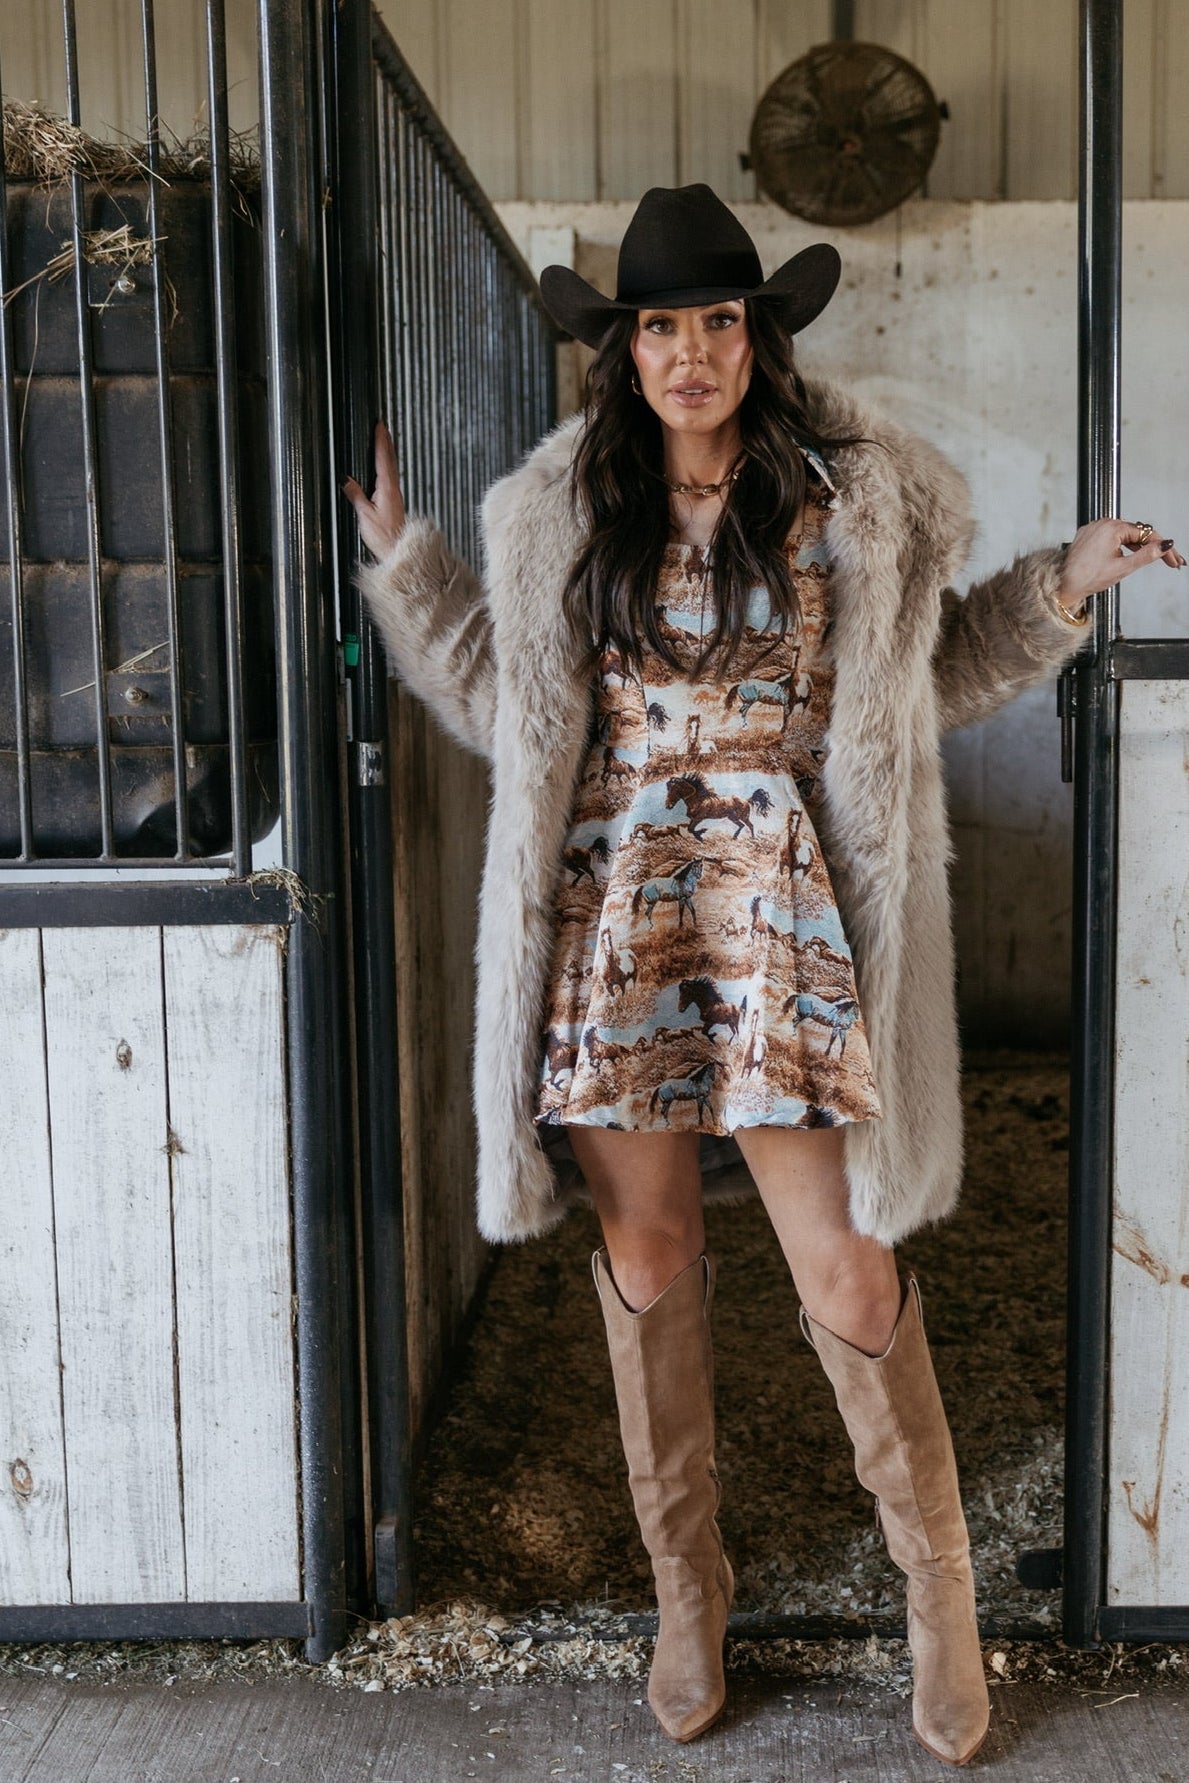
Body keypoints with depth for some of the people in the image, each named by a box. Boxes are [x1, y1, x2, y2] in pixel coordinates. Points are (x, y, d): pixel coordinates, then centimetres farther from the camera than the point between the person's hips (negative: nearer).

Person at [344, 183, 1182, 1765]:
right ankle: (687, 1580, 30)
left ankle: (938, 1578, 22)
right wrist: (401, 557, 15)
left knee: (849, 1282, -3)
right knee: (647, 1253, 9)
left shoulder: (858, 497, 5)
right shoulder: (560, 511, 9)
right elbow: (506, 702, 15)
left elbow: (930, 669, 16)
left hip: (782, 907, -1)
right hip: (613, 908, 2)